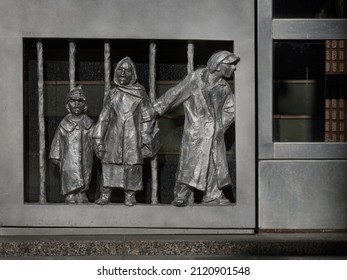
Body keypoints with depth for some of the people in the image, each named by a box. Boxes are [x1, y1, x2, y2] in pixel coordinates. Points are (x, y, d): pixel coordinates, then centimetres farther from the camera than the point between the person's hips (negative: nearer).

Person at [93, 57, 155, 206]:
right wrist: (99, 141, 4)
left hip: (133, 138, -1)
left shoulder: (140, 94, 5)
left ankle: (130, 196, 4)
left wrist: (146, 139, -2)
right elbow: (103, 118, 9)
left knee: (132, 165, -4)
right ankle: (105, 194, 4)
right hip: (114, 137, 2)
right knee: (110, 164, -2)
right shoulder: (112, 94, 9)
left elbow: (147, 118, 4)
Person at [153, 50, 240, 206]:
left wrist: (219, 128, 10)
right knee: (191, 161, -6)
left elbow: (229, 111, 20)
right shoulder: (196, 78, -8)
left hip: (214, 134, 5)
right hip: (195, 131, -5)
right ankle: (181, 196, 3)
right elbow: (175, 94, -2)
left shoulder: (225, 88, 8)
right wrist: (156, 110, 2)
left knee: (217, 163, 3)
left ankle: (214, 196, 11)